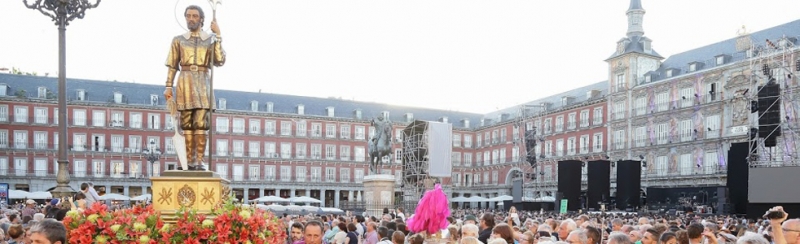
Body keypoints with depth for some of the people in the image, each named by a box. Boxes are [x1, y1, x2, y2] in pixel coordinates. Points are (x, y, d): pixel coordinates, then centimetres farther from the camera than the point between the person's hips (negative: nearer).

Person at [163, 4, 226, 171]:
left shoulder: (211, 39, 9)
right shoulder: (178, 40, 11)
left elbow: (220, 61, -6)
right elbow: (172, 66, 10)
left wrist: (218, 36, -7)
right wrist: (168, 86, 0)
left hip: (203, 83, -1)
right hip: (184, 83, 1)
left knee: (201, 123, -10)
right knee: (187, 124, 0)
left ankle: (199, 161, -9)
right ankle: (189, 161, 4)